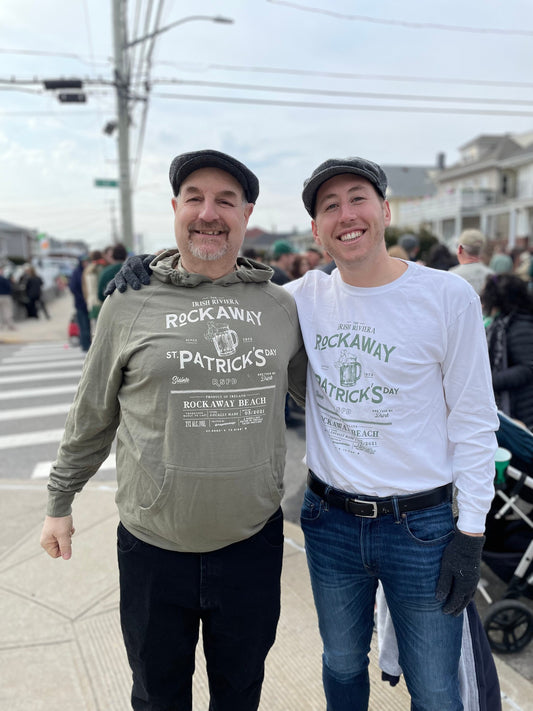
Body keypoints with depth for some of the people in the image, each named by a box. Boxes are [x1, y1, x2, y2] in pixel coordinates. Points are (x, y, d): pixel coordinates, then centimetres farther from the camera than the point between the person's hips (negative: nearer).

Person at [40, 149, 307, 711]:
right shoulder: (129, 304, -5)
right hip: (153, 548, -1)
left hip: (254, 542, 1)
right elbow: (92, 417, 5)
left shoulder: (280, 306, -1)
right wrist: (59, 502, 11)